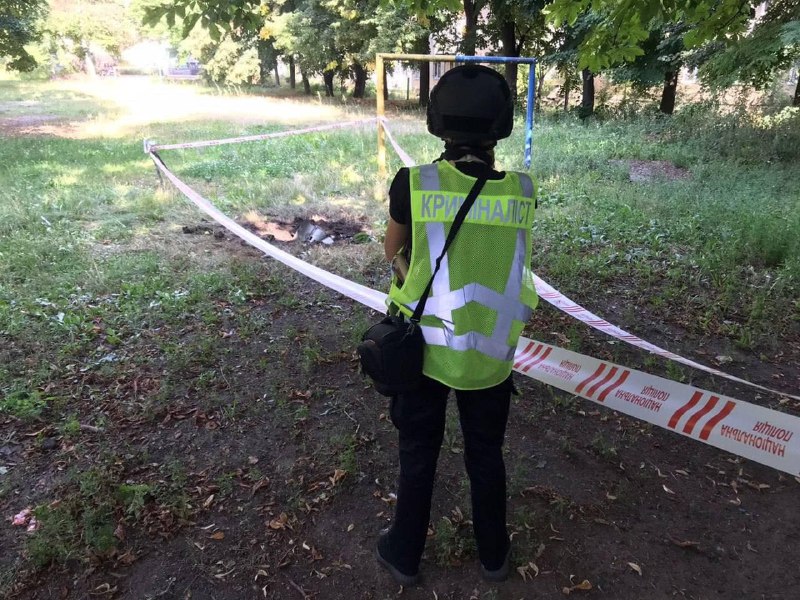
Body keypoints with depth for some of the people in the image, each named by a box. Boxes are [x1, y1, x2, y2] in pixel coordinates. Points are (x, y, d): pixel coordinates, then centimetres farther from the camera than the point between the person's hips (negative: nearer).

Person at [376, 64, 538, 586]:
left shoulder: (413, 184, -17)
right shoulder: (523, 192, -11)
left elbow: (393, 252, 1)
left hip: (424, 347, -1)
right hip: (492, 355, 2)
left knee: (418, 455, 19)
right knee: (487, 455, 23)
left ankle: (405, 555, 40)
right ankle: (493, 554, 44)